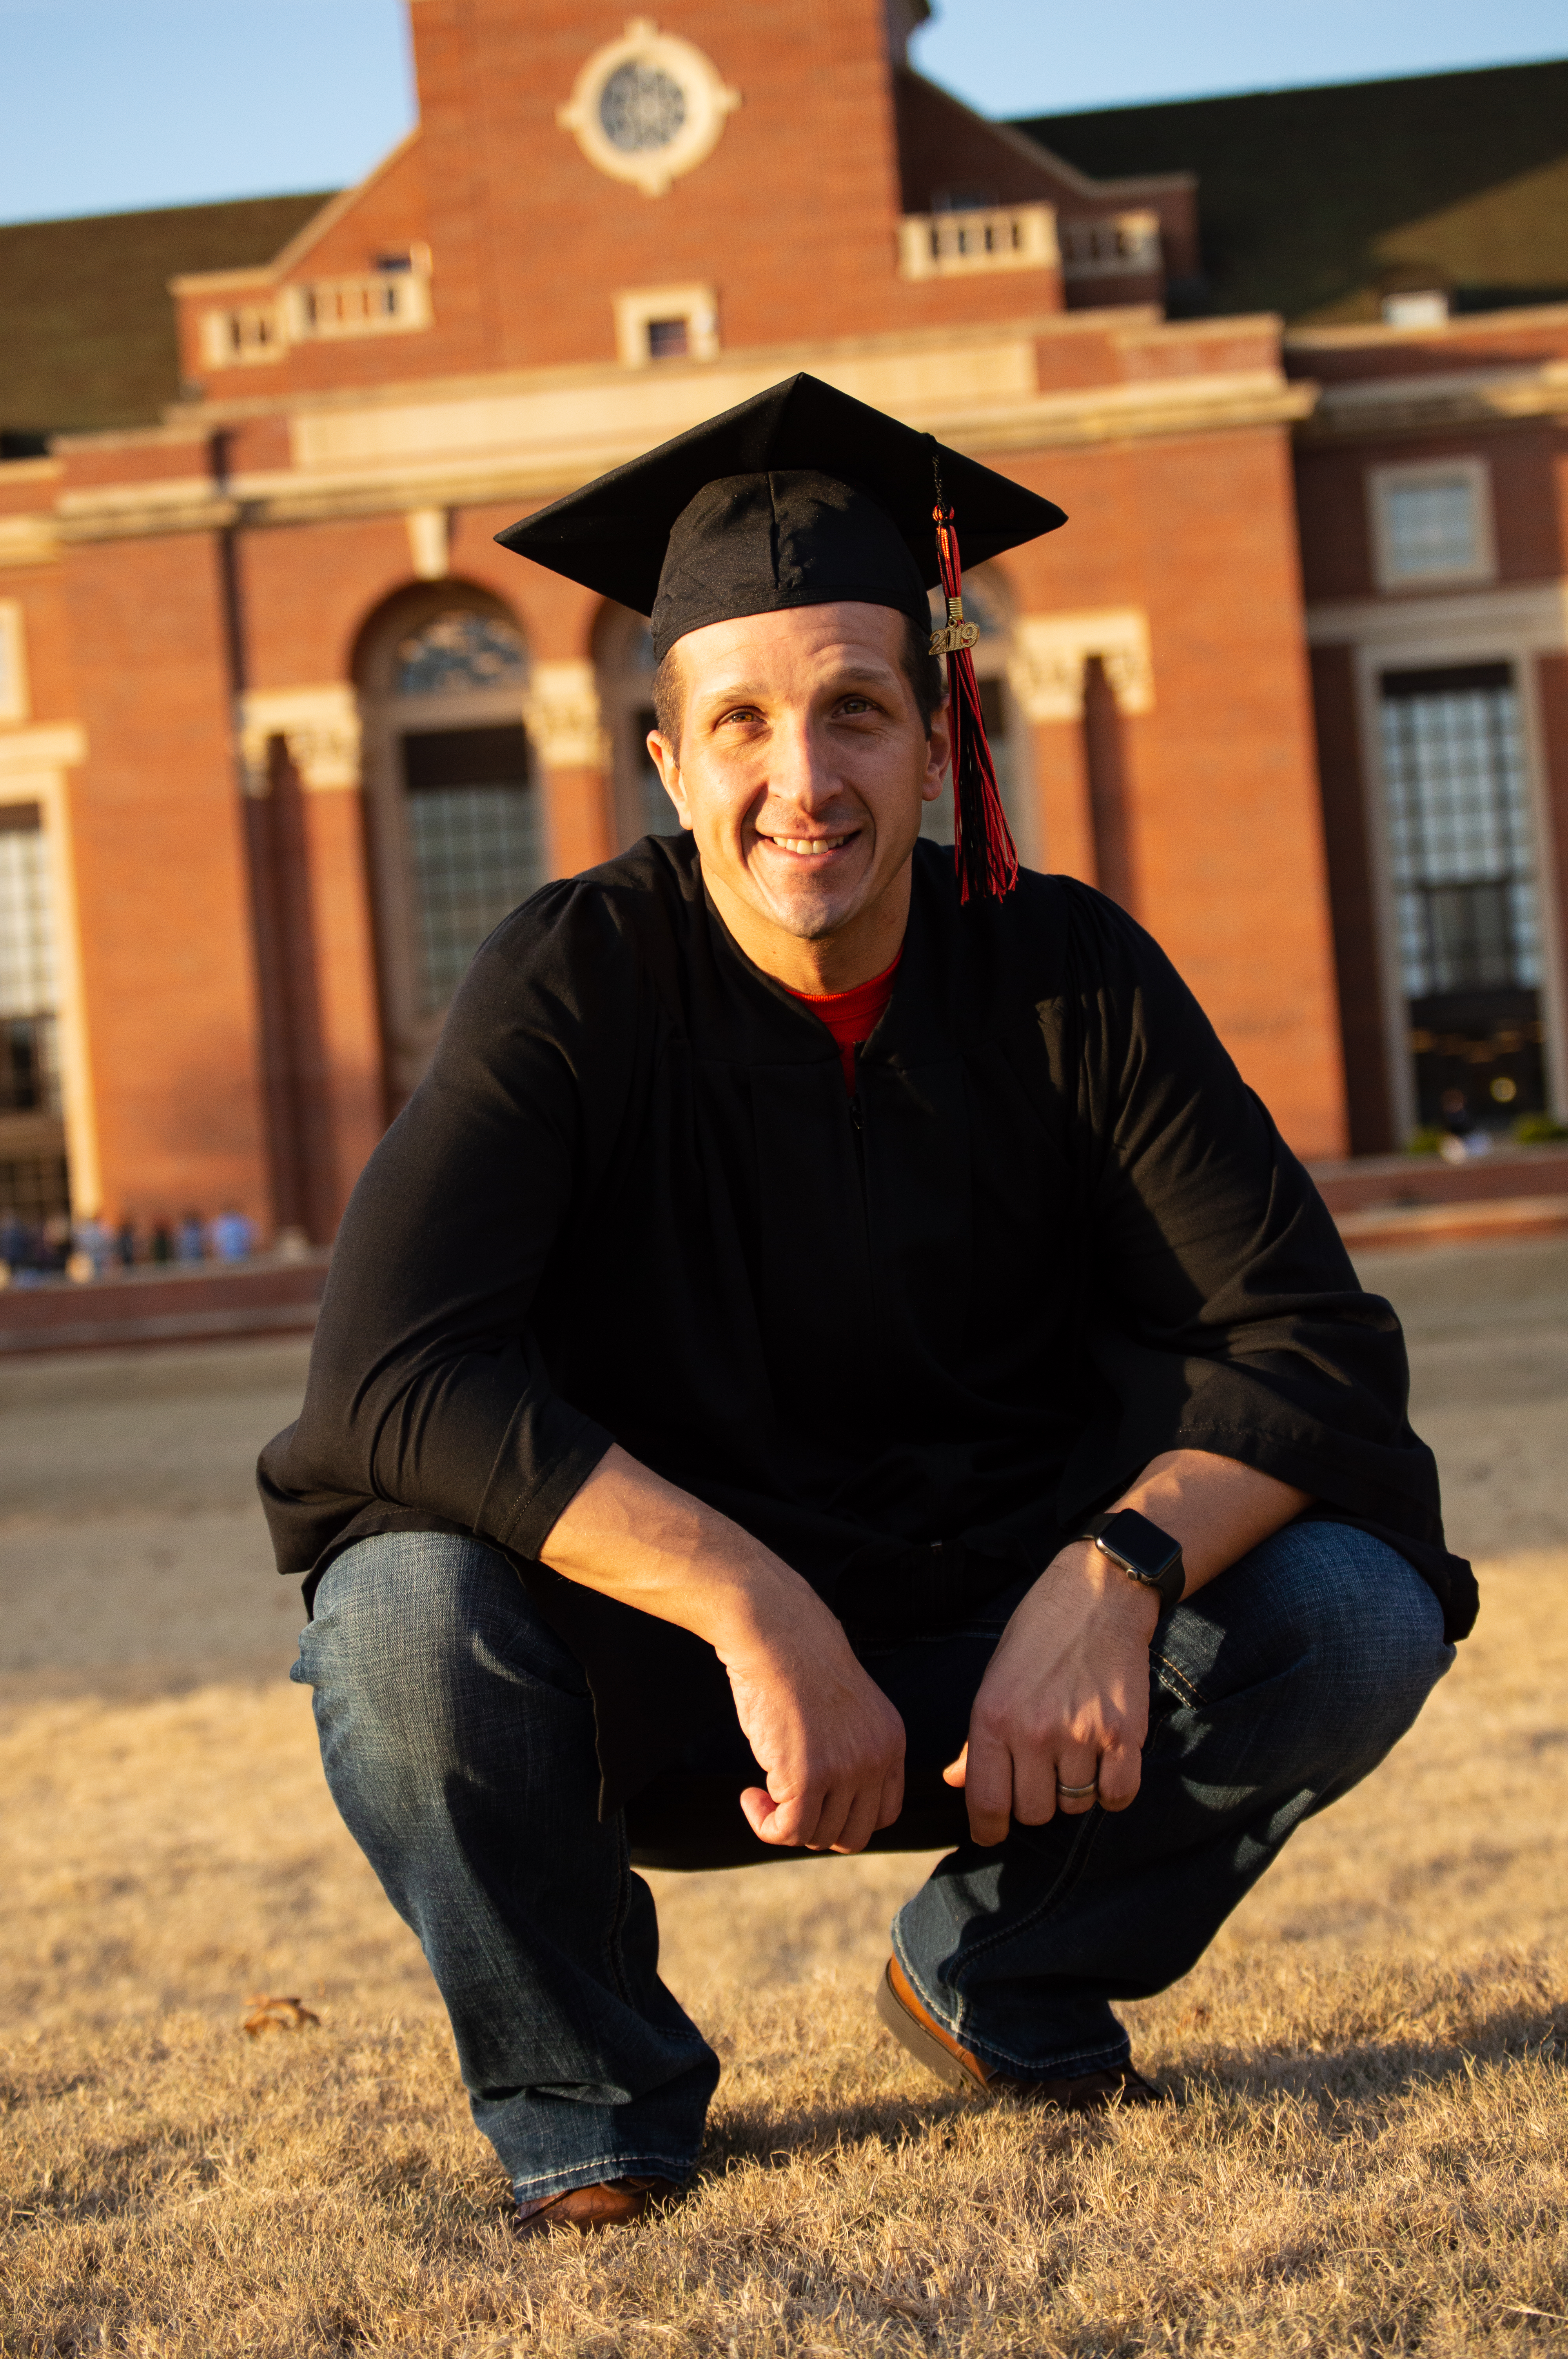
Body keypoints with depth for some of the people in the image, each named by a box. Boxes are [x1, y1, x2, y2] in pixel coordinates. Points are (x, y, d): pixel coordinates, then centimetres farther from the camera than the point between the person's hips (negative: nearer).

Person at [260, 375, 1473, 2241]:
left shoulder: (1070, 976, -8)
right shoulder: (581, 982, -15)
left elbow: (1312, 1344, -12)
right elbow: (392, 1370, -27)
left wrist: (1120, 1568, -32)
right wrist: (749, 1604, -38)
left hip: (989, 1648, 2)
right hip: (659, 1674, -2)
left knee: (1358, 1618, -21)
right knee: (408, 1616, -33)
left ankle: (998, 1988, 7)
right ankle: (586, 2104, -3)